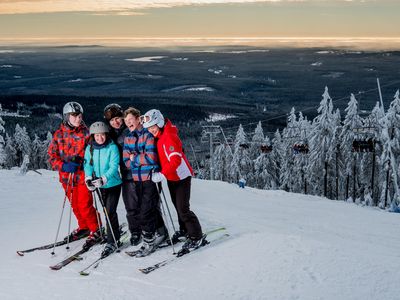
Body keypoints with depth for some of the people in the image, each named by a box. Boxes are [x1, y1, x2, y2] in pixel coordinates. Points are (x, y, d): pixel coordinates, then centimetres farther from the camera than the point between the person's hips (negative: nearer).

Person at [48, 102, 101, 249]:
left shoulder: (86, 133, -5)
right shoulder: (59, 134, 1)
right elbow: (51, 154, 1)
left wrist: (80, 161, -17)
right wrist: (63, 166, -14)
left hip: (83, 174, -3)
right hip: (67, 176, 3)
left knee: (85, 205, -7)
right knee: (75, 205, 15)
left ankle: (95, 230, 11)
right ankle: (83, 227, 36)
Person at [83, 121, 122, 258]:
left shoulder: (112, 147, -13)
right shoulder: (90, 148, 0)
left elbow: (114, 167, -20)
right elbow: (87, 164, -3)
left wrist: (103, 179, -34)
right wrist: (88, 178, -21)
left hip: (113, 184, -5)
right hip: (99, 186, 5)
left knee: (110, 212, -10)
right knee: (107, 211, 16)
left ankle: (112, 242, -2)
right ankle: (114, 235, 34)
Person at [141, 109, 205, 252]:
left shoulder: (169, 136, -24)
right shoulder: (158, 136, 4)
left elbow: (176, 159, -31)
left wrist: (162, 174, -35)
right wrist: (159, 173, 5)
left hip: (181, 176, -9)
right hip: (171, 177, 9)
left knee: (183, 208, -11)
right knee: (177, 206, 21)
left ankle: (197, 236, -3)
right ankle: (184, 229, 37)